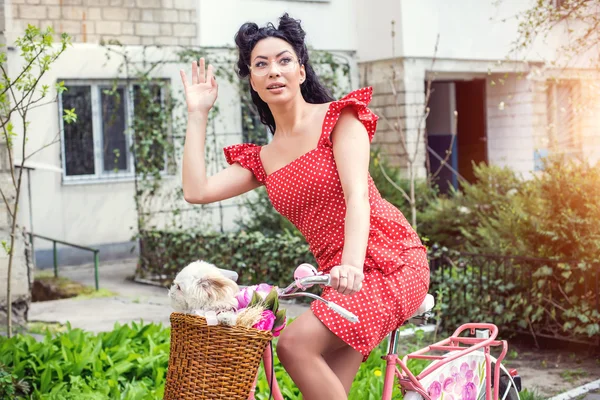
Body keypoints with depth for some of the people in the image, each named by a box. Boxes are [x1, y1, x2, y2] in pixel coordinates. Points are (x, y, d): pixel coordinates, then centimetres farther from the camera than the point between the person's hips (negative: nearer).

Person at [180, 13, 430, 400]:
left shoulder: (339, 116, -2)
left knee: (296, 343, -23)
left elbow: (357, 195, -16)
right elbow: (197, 190, 1)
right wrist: (198, 113, 9)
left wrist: (352, 264, -34)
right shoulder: (262, 159, 14)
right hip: (342, 275, 6)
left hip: (388, 260, -6)